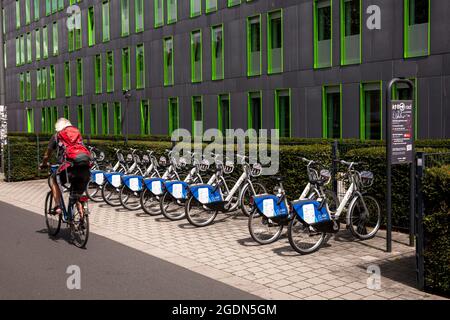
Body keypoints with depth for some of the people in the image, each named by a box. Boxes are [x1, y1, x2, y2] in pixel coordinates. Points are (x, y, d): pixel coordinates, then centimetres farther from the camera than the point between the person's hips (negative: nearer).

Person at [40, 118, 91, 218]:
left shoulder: (56, 136, 20)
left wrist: (44, 164, 49)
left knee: (53, 180, 26)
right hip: (85, 168, 3)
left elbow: (47, 155, 29)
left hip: (70, 168, -3)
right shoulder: (78, 133, 29)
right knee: (77, 196, 19)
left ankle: (57, 206, 13)